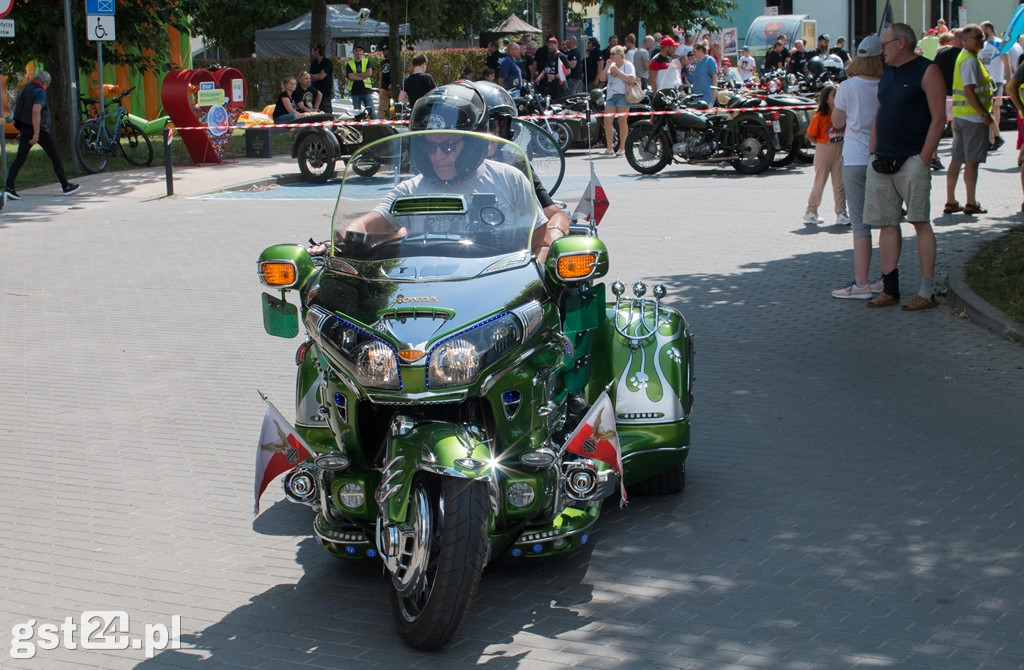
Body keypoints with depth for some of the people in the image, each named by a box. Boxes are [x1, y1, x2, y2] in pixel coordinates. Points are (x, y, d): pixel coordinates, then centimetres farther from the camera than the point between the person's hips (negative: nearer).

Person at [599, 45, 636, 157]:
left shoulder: (627, 65, -1)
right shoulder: (612, 65, 20)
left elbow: (631, 79, -14)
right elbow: (602, 77, 14)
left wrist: (617, 71, -14)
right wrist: (607, 66, 2)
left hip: (622, 95, -6)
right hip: (611, 95, 6)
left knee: (622, 121, -3)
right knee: (607, 120, -3)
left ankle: (622, 148, 4)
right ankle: (610, 148, 1)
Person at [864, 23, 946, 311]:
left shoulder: (927, 71, -5)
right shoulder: (887, 73, 18)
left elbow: (938, 119, -10)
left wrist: (923, 158, -15)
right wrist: (874, 153, 11)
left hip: (911, 160, -7)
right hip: (882, 162, 8)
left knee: (920, 223, -7)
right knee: (887, 224, 6)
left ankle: (927, 292, -5)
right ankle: (890, 289, 11)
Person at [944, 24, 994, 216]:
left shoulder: (963, 57, 15)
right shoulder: (970, 61, -16)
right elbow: (969, 91, -23)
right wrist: (985, 114, -20)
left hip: (960, 114, 10)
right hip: (973, 116, -10)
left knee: (957, 160, 11)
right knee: (972, 161, -4)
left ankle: (950, 202, 15)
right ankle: (971, 203, 0)